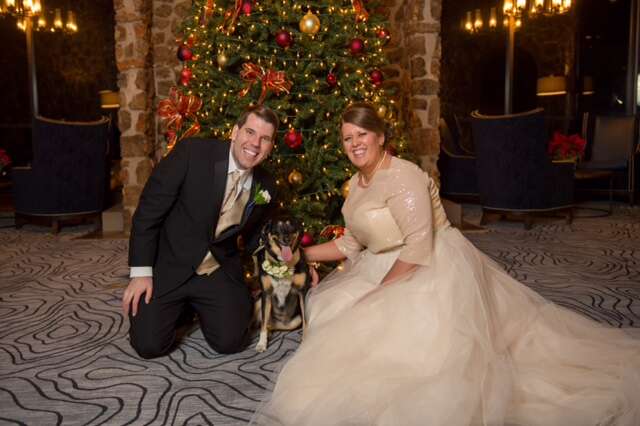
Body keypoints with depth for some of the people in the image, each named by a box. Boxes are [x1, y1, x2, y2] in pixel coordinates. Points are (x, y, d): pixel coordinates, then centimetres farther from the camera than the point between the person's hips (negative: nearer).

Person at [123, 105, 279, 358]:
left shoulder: (266, 187, -3)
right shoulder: (191, 153, -16)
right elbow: (148, 211, -12)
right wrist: (141, 273, -14)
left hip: (219, 271, 3)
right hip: (168, 267, -2)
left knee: (229, 342, -13)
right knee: (150, 346, -12)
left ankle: (198, 306, 20)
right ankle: (179, 306, 21)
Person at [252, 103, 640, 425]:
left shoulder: (402, 177, -21)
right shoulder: (357, 183, 7)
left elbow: (419, 245, -26)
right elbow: (354, 243, 9)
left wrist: (380, 290, -24)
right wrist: (302, 255, 5)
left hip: (432, 271, -9)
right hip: (388, 269, 10)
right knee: (334, 307, 8)